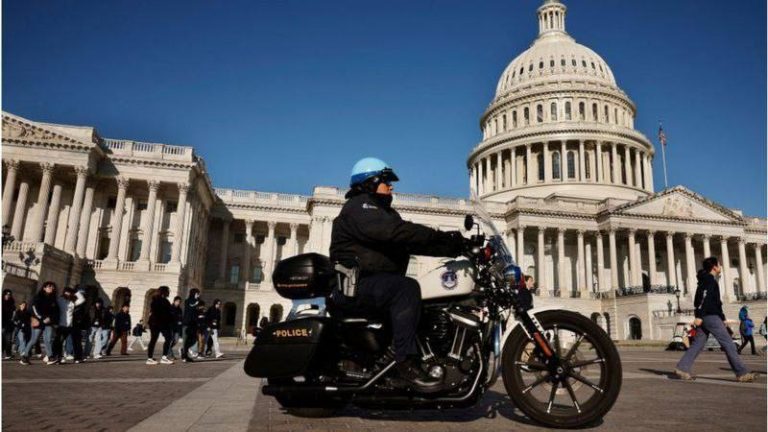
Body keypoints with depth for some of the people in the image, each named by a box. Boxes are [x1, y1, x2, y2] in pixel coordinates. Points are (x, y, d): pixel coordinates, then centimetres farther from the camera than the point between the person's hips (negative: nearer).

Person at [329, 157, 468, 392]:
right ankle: (407, 362, -32)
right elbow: (394, 230, -24)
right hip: (354, 285, -10)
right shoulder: (359, 206, -6)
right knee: (407, 289, -32)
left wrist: (454, 245, -3)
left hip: (379, 283, 10)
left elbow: (413, 241, 11)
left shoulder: (384, 212, 23)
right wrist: (445, 238, -26)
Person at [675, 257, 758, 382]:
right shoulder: (710, 280, -6)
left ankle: (682, 369, -1)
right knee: (728, 344, -6)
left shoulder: (707, 280, 24)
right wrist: (699, 315, -26)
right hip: (710, 316, -10)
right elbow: (703, 297, -19)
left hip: (704, 317, 10)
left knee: (698, 344, 5)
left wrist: (722, 318, 26)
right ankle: (742, 373, -4)